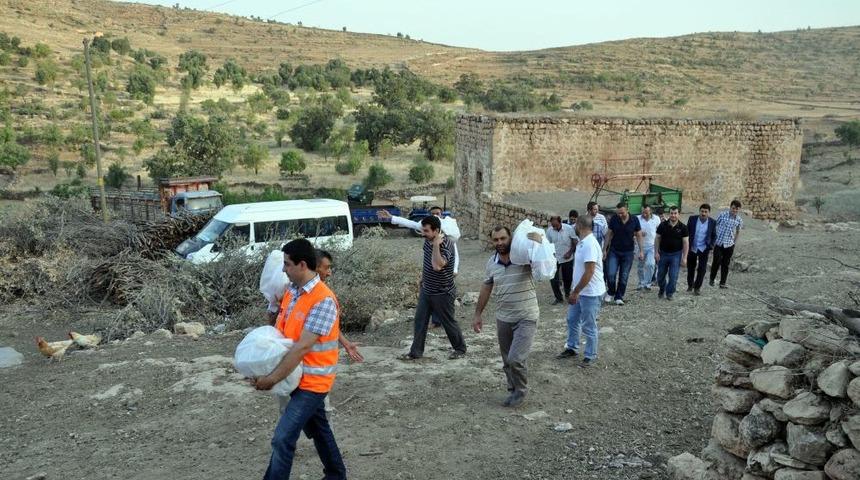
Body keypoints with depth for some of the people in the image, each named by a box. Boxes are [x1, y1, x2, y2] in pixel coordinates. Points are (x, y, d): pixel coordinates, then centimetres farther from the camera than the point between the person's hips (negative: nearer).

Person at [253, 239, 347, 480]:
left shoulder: (323, 300, -24)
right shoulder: (291, 291, 3)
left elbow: (302, 347, -26)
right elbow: (279, 333, 6)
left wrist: (273, 378, -23)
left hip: (312, 380, -9)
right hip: (299, 376, 9)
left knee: (282, 439, -10)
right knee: (317, 429, 23)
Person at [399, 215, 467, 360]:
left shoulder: (446, 245, -26)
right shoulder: (427, 240, -2)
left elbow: (437, 266, -41)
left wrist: (436, 245, -39)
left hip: (442, 293, -7)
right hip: (426, 290, 7)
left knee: (448, 322, 8)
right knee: (420, 320, 10)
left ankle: (460, 349, 29)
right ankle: (416, 352, 21)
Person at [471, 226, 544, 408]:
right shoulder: (491, 263, 2)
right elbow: (486, 289, 12)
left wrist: (539, 243, -36)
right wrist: (477, 314, 14)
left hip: (526, 318, -5)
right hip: (503, 319, 5)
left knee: (515, 359, -12)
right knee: (507, 361, 13)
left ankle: (521, 391, 14)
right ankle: (513, 391, 34)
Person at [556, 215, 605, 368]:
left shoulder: (590, 244, -25)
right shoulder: (583, 242, 7)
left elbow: (589, 272, -27)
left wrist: (575, 292, -23)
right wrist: (575, 291, 19)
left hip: (590, 293, -10)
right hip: (581, 291, 10)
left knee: (588, 326, 4)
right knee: (572, 319, 19)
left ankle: (591, 356, 18)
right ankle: (572, 348, 34)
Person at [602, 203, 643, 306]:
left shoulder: (634, 220, -7)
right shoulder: (614, 219, -6)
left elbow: (639, 236, 1)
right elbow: (609, 234, 1)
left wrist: (641, 251, -2)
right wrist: (604, 249, 1)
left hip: (628, 252, 0)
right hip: (614, 251, 0)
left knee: (624, 277, 3)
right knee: (611, 274, -8)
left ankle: (619, 297, 15)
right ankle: (611, 293, 17)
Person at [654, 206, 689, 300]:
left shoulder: (683, 227, -7)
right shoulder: (663, 225, -3)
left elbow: (686, 242, -5)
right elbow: (657, 239, 3)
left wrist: (684, 257, -9)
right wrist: (656, 252, -4)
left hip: (676, 254, -2)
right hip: (663, 253, 2)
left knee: (673, 276, -2)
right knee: (660, 275, 10)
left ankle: (670, 293, 16)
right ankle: (662, 290, 35)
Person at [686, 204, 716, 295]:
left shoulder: (712, 222, -6)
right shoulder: (692, 219, -7)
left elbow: (714, 236, 5)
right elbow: (687, 232, 2)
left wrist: (710, 247, -6)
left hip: (704, 249, -1)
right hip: (692, 248, 1)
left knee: (702, 269, -2)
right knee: (690, 268, 14)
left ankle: (697, 288, 11)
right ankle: (690, 285, 32)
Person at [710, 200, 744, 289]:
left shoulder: (739, 220, 2)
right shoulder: (723, 215, -7)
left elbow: (738, 232, 17)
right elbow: (715, 226, 0)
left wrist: (735, 243, 12)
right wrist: (713, 239, 0)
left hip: (729, 245, 3)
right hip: (718, 243, -3)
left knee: (725, 264, 6)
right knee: (716, 262, -3)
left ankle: (722, 283, 13)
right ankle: (712, 279, 18)